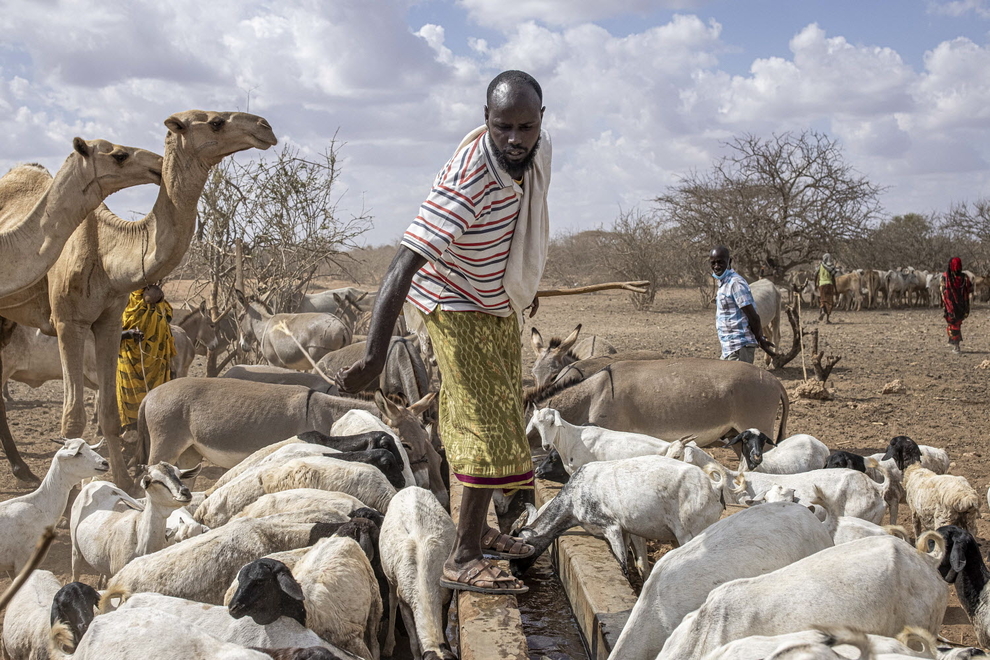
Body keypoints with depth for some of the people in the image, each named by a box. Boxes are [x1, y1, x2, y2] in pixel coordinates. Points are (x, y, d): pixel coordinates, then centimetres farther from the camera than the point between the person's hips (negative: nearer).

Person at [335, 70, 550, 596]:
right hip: (459, 306, -8)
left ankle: (476, 529, 32)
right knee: (488, 421, -12)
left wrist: (527, 284, 24)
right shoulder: (467, 179, -35)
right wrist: (375, 355, -49)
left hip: (501, 303, 8)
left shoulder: (539, 149, -11)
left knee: (501, 412, 16)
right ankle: (463, 559, -7)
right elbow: (405, 263, -42)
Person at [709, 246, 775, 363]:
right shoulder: (724, 283, 15)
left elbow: (753, 317, -18)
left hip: (738, 347, -10)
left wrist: (760, 340, -6)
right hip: (729, 347, 10)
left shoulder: (736, 283, -17)